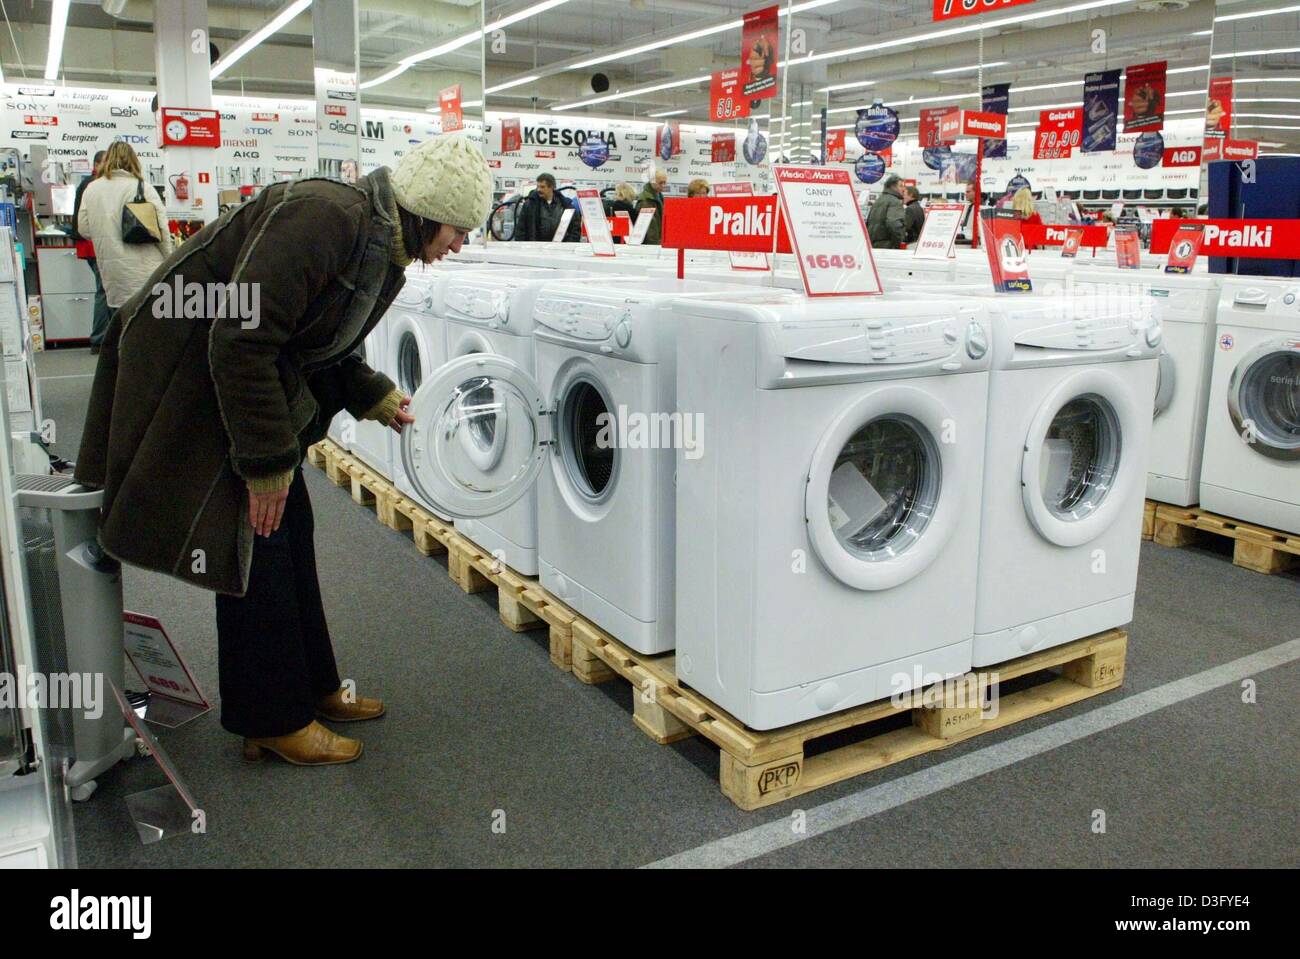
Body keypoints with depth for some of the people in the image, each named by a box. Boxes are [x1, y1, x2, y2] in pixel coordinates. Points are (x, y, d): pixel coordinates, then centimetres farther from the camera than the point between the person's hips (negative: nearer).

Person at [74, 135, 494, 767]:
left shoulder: (383, 245, 3)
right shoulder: (323, 216, -27)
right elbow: (241, 341, -31)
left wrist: (376, 397, 4)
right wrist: (266, 461, -25)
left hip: (252, 379, 10)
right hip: (190, 381, -10)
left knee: (290, 532, 13)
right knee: (253, 548, -5)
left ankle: (310, 687, 27)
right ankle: (273, 722, 10)